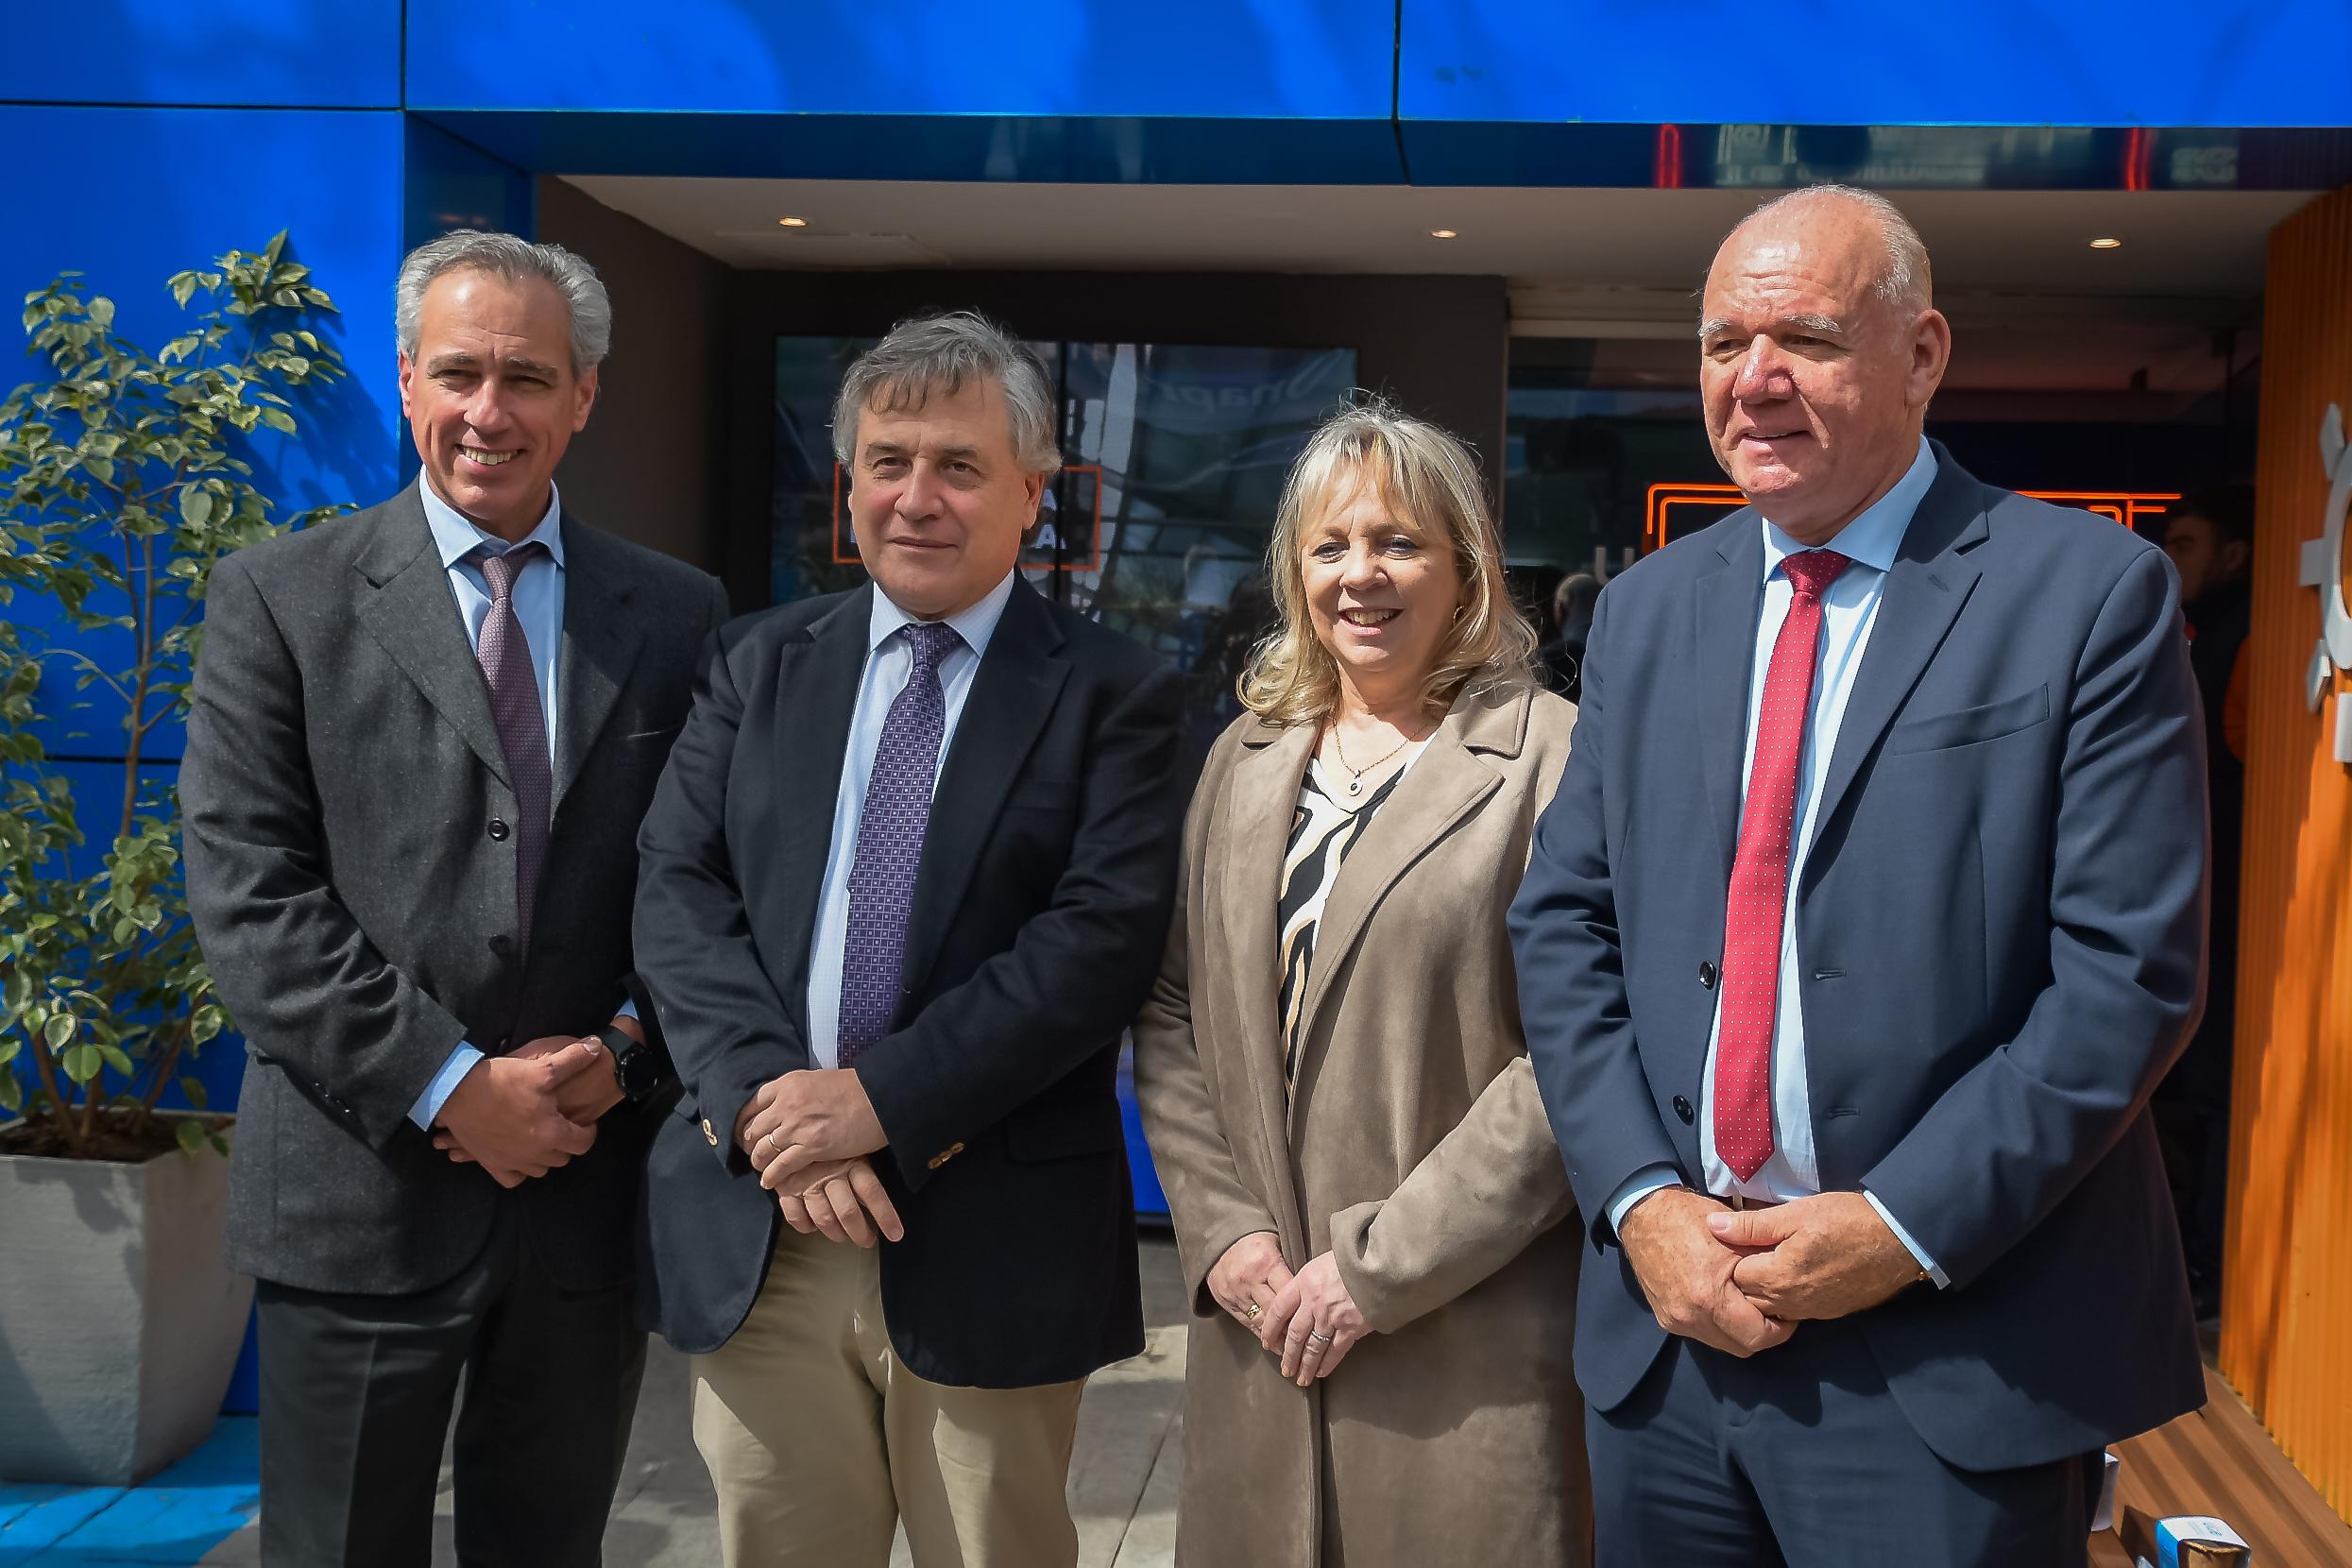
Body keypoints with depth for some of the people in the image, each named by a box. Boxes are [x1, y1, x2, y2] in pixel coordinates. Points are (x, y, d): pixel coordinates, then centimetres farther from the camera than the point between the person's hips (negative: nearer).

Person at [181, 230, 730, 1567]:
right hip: (362, 1193, -2)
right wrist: (450, 1087, -15)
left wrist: (624, 1053, -11)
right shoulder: (279, 598, -1)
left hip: (595, 1189, 2)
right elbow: (250, 893, -8)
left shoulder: (678, 615, 6)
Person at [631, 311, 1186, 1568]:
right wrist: (766, 1094, -14)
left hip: (991, 1243, -3)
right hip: (758, 1231, 3)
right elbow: (679, 892, 2)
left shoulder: (1110, 694, -1)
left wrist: (880, 1100, -18)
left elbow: (1107, 932, -12)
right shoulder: (758, 666, 10)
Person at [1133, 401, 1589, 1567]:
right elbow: (1171, 1020, 12)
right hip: (1258, 1329, 5)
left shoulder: (1552, 759, -6)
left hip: (1467, 1345, -4)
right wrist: (1225, 1235, -2)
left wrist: (1377, 1264, -13)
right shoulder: (1243, 762, 12)